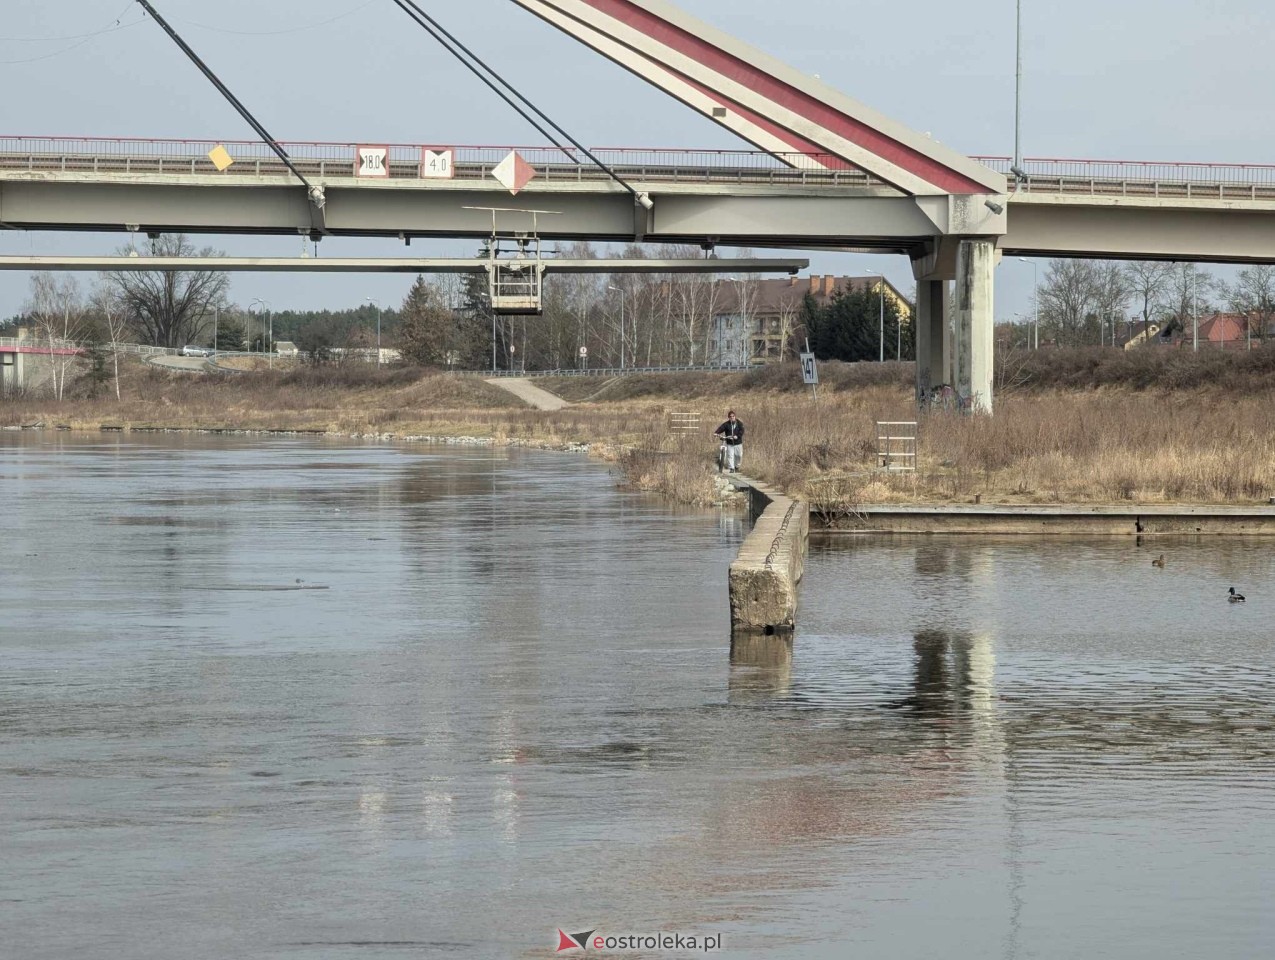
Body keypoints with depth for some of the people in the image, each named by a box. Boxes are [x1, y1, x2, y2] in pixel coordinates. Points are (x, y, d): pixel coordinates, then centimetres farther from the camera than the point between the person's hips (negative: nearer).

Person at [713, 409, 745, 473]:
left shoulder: (739, 423, 0)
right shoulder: (726, 424, -1)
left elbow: (742, 430, -12)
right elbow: (721, 428, -13)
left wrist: (737, 436, -29)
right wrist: (716, 433, -32)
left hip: (738, 442, 0)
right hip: (729, 443, 0)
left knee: (738, 455, 6)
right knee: (730, 456, -5)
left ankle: (736, 465, 30)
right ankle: (731, 468, 1)